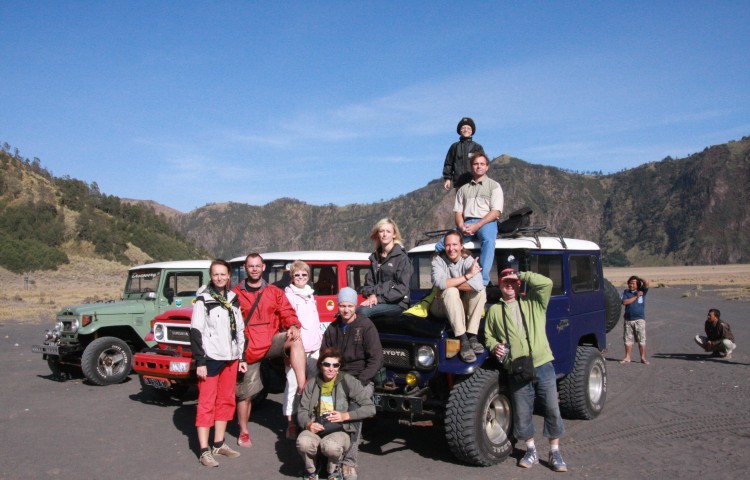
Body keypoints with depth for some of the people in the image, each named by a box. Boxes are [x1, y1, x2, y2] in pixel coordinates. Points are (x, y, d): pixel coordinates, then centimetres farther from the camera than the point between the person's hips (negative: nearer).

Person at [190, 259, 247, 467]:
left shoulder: (233, 298, 11)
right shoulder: (203, 299, -5)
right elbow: (195, 331, -10)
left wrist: (241, 357, 13)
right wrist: (199, 361, -15)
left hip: (230, 357, 6)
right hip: (211, 358, -6)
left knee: (226, 401, 11)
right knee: (206, 403, -3)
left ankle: (219, 444, 22)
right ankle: (204, 451, 1)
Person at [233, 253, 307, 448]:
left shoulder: (274, 292, 8)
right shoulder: (236, 294, 2)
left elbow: (287, 312, 3)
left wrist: (293, 326, -18)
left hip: (271, 342, 1)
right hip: (248, 349, -1)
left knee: (294, 340, -30)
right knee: (245, 393, 6)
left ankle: (302, 387, -35)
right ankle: (244, 434, 26)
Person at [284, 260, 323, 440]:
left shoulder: (310, 295, 18)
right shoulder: (288, 296, -6)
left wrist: (320, 338, 21)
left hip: (314, 347, 7)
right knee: (293, 385, -6)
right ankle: (291, 424, 1)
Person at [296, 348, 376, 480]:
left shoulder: (348, 381, -4)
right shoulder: (312, 385, 8)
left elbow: (370, 408, -6)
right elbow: (302, 411, 8)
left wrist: (345, 415, -16)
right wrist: (307, 424, -14)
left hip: (340, 430, -3)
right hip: (316, 429, 3)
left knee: (330, 445, -36)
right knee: (303, 442, -31)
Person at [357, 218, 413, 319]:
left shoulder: (402, 257, -2)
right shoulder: (375, 257, 16)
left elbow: (402, 288, -8)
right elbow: (369, 282, 16)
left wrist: (379, 299, -15)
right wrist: (371, 295, -7)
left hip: (397, 304, -5)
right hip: (377, 302, 5)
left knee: (363, 311, -31)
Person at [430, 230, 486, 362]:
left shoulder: (468, 260, -11)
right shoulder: (438, 260, -13)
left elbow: (477, 284, -31)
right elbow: (439, 283, -34)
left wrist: (449, 284, -26)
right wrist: (467, 276, -28)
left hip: (463, 306, 2)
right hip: (442, 306, -2)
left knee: (480, 290, -23)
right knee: (451, 292, -33)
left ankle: (472, 336, -23)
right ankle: (463, 340, -34)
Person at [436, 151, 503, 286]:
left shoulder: (494, 186, 12)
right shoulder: (463, 189, 24)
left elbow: (495, 212, -1)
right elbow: (458, 212, 15)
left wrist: (477, 226, -15)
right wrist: (461, 226, -9)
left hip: (486, 223, -4)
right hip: (466, 224, 4)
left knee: (488, 240, -40)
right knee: (440, 246, -21)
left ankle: (483, 281, -47)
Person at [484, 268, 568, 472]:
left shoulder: (533, 302, 7)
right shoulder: (494, 310, 11)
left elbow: (546, 283, -10)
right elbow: (488, 335, 16)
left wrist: (521, 275, -4)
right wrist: (494, 346, -5)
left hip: (542, 365, -1)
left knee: (552, 409, 2)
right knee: (522, 413, 7)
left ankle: (555, 452, 18)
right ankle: (531, 451, 26)